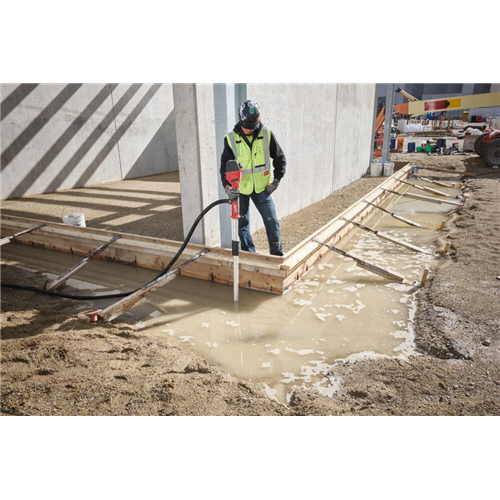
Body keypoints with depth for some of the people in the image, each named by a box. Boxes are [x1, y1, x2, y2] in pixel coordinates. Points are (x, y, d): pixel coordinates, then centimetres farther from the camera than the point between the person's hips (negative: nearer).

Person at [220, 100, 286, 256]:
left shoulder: (267, 135, -7)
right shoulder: (231, 139, -9)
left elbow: (280, 158, 5)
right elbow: (225, 165, -6)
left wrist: (276, 180, -1)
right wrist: (227, 186, -21)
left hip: (262, 188, 1)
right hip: (239, 189, 0)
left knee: (272, 221, 4)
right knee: (242, 224, 7)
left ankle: (277, 255, 21)